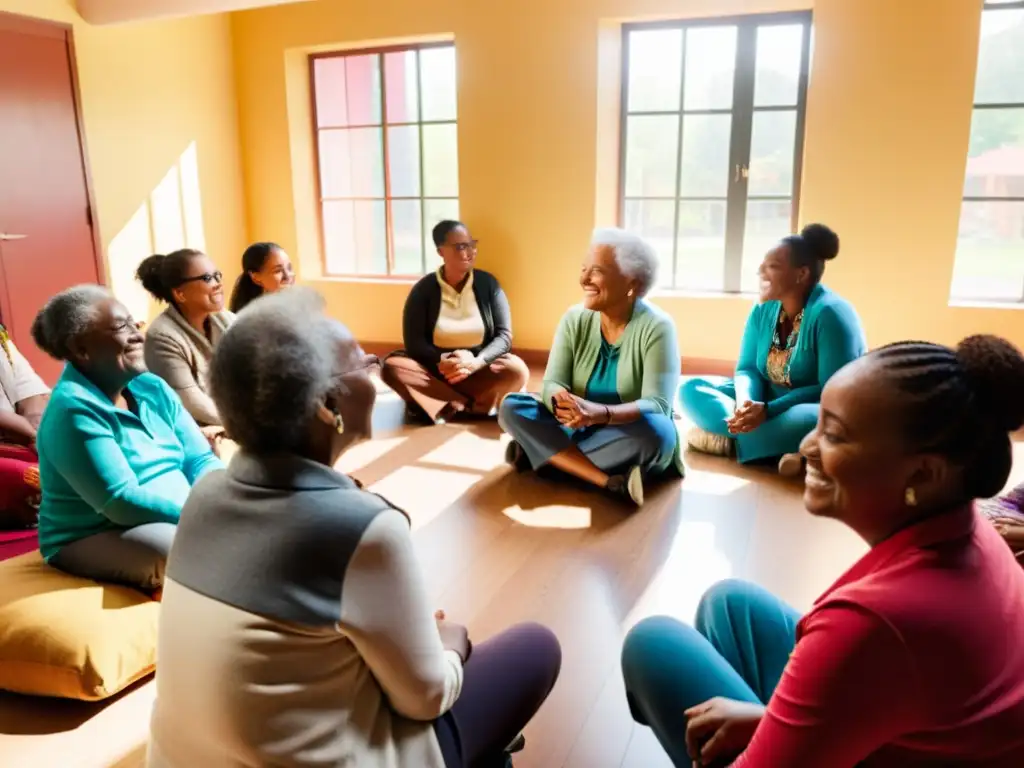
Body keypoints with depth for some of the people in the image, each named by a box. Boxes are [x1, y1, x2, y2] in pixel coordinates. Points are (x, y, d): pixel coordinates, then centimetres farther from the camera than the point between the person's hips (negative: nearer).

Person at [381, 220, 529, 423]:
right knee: (392, 366, -28)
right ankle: (471, 406, -29)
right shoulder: (423, 289, -2)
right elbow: (414, 342, -8)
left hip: (480, 370, 0)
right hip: (434, 370, 0)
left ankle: (441, 405, -27)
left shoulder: (488, 283, 0)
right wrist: (442, 361, -27)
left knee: (517, 370, -29)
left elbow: (504, 336, -6)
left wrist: (476, 362, -24)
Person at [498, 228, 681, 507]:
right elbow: (552, 384, -9)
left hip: (631, 438, -3)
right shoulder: (575, 320, -3)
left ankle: (540, 454, -21)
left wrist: (600, 413, -43)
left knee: (655, 432, -37)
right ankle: (611, 482, -29)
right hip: (580, 431, 4)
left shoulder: (657, 327, -15)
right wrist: (561, 401, -34)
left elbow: (657, 405, -24)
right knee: (512, 408, -18)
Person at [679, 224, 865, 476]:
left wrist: (769, 410, -31)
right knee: (692, 390, -8)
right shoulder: (763, 310, -1)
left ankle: (728, 442, -21)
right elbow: (747, 369, 0)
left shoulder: (830, 314, -20)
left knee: (816, 422, -42)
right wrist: (746, 403, -23)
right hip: (768, 403, 7)